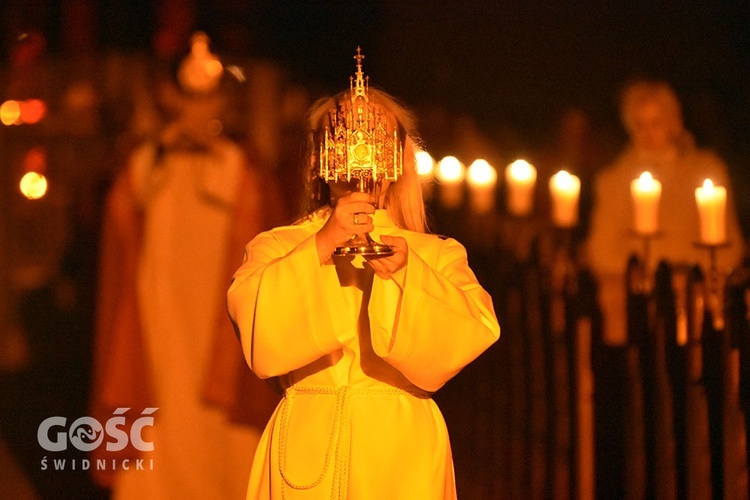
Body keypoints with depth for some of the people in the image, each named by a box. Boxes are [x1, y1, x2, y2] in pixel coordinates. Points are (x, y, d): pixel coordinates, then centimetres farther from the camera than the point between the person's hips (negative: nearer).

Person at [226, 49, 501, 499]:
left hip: (402, 451, 0)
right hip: (308, 444, 0)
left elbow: (473, 333, -7)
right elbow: (254, 319, -10)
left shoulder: (438, 255, 11)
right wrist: (323, 245, -19)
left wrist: (406, 270, -21)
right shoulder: (277, 247, 10)